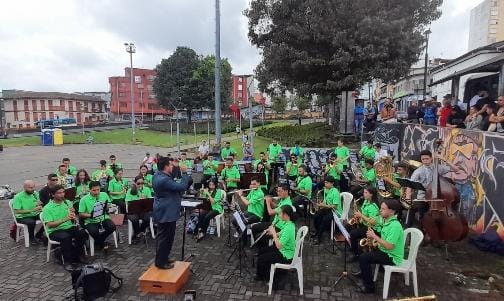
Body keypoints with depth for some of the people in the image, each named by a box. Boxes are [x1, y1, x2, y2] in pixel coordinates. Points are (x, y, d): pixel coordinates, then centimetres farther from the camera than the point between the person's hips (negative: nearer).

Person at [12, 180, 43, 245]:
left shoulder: (35, 193, 0)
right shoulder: (18, 197, -15)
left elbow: (40, 204, 11)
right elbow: (16, 211, -19)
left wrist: (39, 205, -15)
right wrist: (32, 210, -26)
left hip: (35, 214, 5)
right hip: (22, 217, -5)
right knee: (31, 222, -34)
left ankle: (39, 234, 6)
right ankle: (31, 238, -7)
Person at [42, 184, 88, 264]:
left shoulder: (68, 202, 8)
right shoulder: (47, 208, -6)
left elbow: (75, 218, 11)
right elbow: (50, 225, -16)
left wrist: (73, 214, -13)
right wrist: (64, 219, -28)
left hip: (69, 227, 4)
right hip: (55, 231, -4)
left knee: (82, 233, -25)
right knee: (66, 237, -35)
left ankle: (77, 254, -4)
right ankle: (68, 260, -18)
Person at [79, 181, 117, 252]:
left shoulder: (104, 195, 3)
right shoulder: (84, 199, -6)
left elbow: (109, 207, 11)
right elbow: (81, 214, -3)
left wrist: (107, 208, -13)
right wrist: (90, 215, -20)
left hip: (103, 218, 3)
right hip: (90, 222, -3)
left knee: (112, 227, -24)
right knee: (95, 232, -32)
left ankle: (99, 241, 6)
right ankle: (102, 244, 3)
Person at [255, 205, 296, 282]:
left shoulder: (288, 228, -32)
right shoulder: (288, 223, -2)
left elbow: (278, 246, -32)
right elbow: (282, 234, 14)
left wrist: (273, 232, -23)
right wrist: (272, 233, -2)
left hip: (285, 255, -10)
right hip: (283, 249, 10)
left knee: (261, 259, -6)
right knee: (261, 251, 16)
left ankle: (260, 276, 23)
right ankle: (265, 272, 32)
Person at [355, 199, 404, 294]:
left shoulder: (394, 226, -26)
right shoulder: (387, 221, 6)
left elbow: (389, 246, -30)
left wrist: (374, 236, -22)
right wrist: (376, 242, -1)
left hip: (392, 257, -10)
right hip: (385, 251, 10)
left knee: (363, 258, -18)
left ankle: (369, 287, -7)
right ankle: (364, 274, 31)